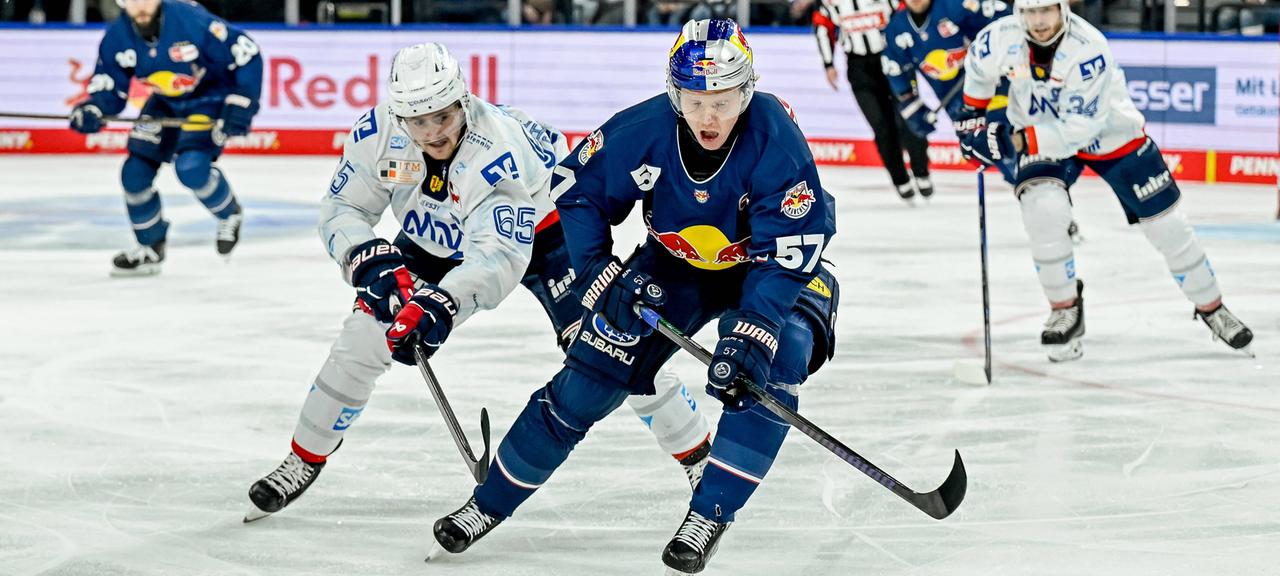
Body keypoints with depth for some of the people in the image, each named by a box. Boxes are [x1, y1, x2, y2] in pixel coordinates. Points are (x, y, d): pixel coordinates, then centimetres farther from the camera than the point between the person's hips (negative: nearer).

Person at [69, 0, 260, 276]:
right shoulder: (118, 37, -14)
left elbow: (245, 53, -24)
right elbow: (110, 86, -5)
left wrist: (241, 105, -27)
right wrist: (92, 111, -27)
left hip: (212, 98, -6)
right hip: (166, 103, 6)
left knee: (190, 166, -25)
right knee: (135, 172, -3)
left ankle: (229, 214, 6)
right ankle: (151, 248, 18)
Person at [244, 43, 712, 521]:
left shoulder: (502, 149, -40)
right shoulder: (377, 134, -26)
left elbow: (500, 258, -46)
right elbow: (341, 209, -14)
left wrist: (441, 303, -62)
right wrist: (370, 259, -34)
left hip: (534, 228, -4)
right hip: (435, 242, 4)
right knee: (363, 335, -7)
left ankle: (698, 453, -1)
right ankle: (303, 461, 11)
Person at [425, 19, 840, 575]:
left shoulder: (775, 137, -33)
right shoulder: (642, 129, -25)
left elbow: (788, 250, -33)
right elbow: (578, 189, -8)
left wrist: (751, 332, -42)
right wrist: (601, 275, -16)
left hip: (766, 267, -2)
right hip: (677, 261, 2)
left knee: (768, 367, -29)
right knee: (591, 373, -3)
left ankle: (709, 516, -15)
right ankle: (489, 504, 10)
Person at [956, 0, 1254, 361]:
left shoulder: (1089, 50, -34)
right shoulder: (1002, 37, -21)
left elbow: (1078, 129, -35)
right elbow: (978, 69, 5)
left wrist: (1014, 140, -37)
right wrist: (972, 114, 7)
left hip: (1108, 132, -2)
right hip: (1038, 133, 2)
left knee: (1166, 223, 2)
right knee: (1044, 211, -26)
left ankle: (1211, 307, 22)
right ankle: (1065, 309, -7)